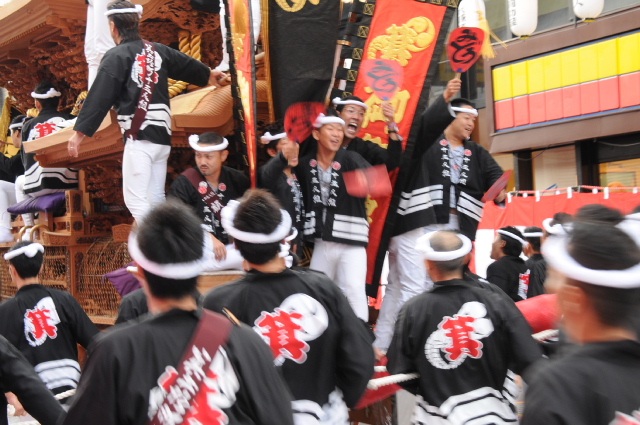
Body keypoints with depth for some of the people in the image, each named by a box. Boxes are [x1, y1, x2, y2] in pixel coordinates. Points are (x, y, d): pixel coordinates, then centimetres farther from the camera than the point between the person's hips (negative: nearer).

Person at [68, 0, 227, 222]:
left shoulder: (116, 57, -5)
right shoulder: (158, 51, 13)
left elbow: (99, 97, -11)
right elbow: (187, 64, 30)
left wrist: (80, 131, -10)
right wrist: (208, 74, 50)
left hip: (139, 136, -7)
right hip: (162, 134, 7)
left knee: (135, 200, -9)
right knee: (155, 199, 14)